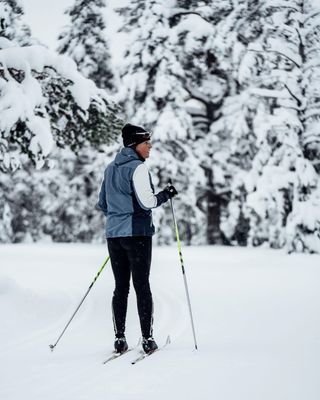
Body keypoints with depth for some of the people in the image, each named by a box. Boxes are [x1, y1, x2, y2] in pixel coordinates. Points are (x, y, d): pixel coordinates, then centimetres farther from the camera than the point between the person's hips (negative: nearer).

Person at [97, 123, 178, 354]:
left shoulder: (110, 169, 13)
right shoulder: (138, 168, -11)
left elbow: (102, 204, 20)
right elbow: (147, 202, -19)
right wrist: (167, 195, -3)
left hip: (114, 234, 7)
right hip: (137, 233, -6)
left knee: (120, 287, 9)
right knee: (142, 286, -1)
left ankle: (120, 339, 8)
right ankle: (147, 339, 0)